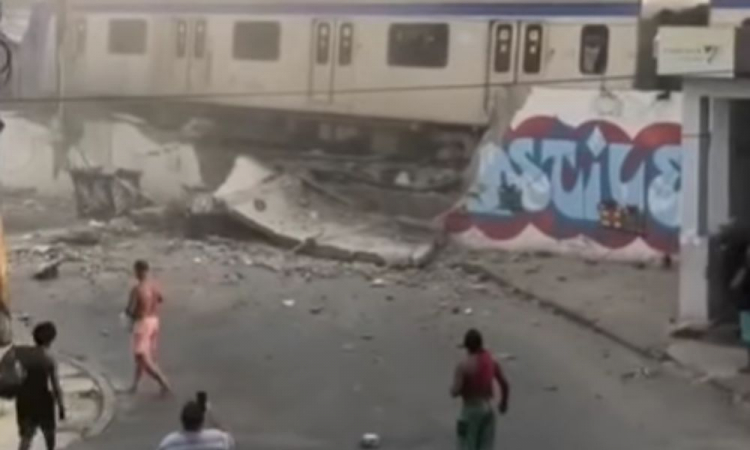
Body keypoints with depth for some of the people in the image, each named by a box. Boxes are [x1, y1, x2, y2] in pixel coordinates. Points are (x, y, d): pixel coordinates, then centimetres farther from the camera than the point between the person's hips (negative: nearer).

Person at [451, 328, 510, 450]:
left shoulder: (463, 366, -20)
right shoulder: (491, 361, -2)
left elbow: (455, 392, -23)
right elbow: (505, 385, 4)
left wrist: (453, 390, 2)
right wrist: (504, 402, 20)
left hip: (471, 410, -5)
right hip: (488, 408, 5)